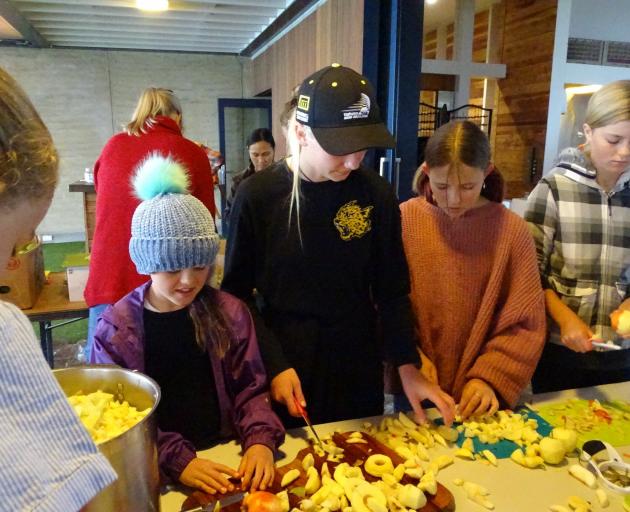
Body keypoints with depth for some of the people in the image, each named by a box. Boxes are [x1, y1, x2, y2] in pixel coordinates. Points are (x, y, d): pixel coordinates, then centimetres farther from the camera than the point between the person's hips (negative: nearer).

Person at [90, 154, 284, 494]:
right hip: (156, 472, 0)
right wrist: (177, 461, -18)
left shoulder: (230, 313, -1)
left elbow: (250, 389, 2)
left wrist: (260, 440, -15)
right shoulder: (115, 329, -6)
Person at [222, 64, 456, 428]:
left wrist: (408, 366, -7)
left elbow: (391, 291, -1)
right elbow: (238, 293, -6)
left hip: (358, 367, 2)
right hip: (284, 362, -1)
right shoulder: (260, 194, -13)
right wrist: (275, 366, -12)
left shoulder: (376, 193, -8)